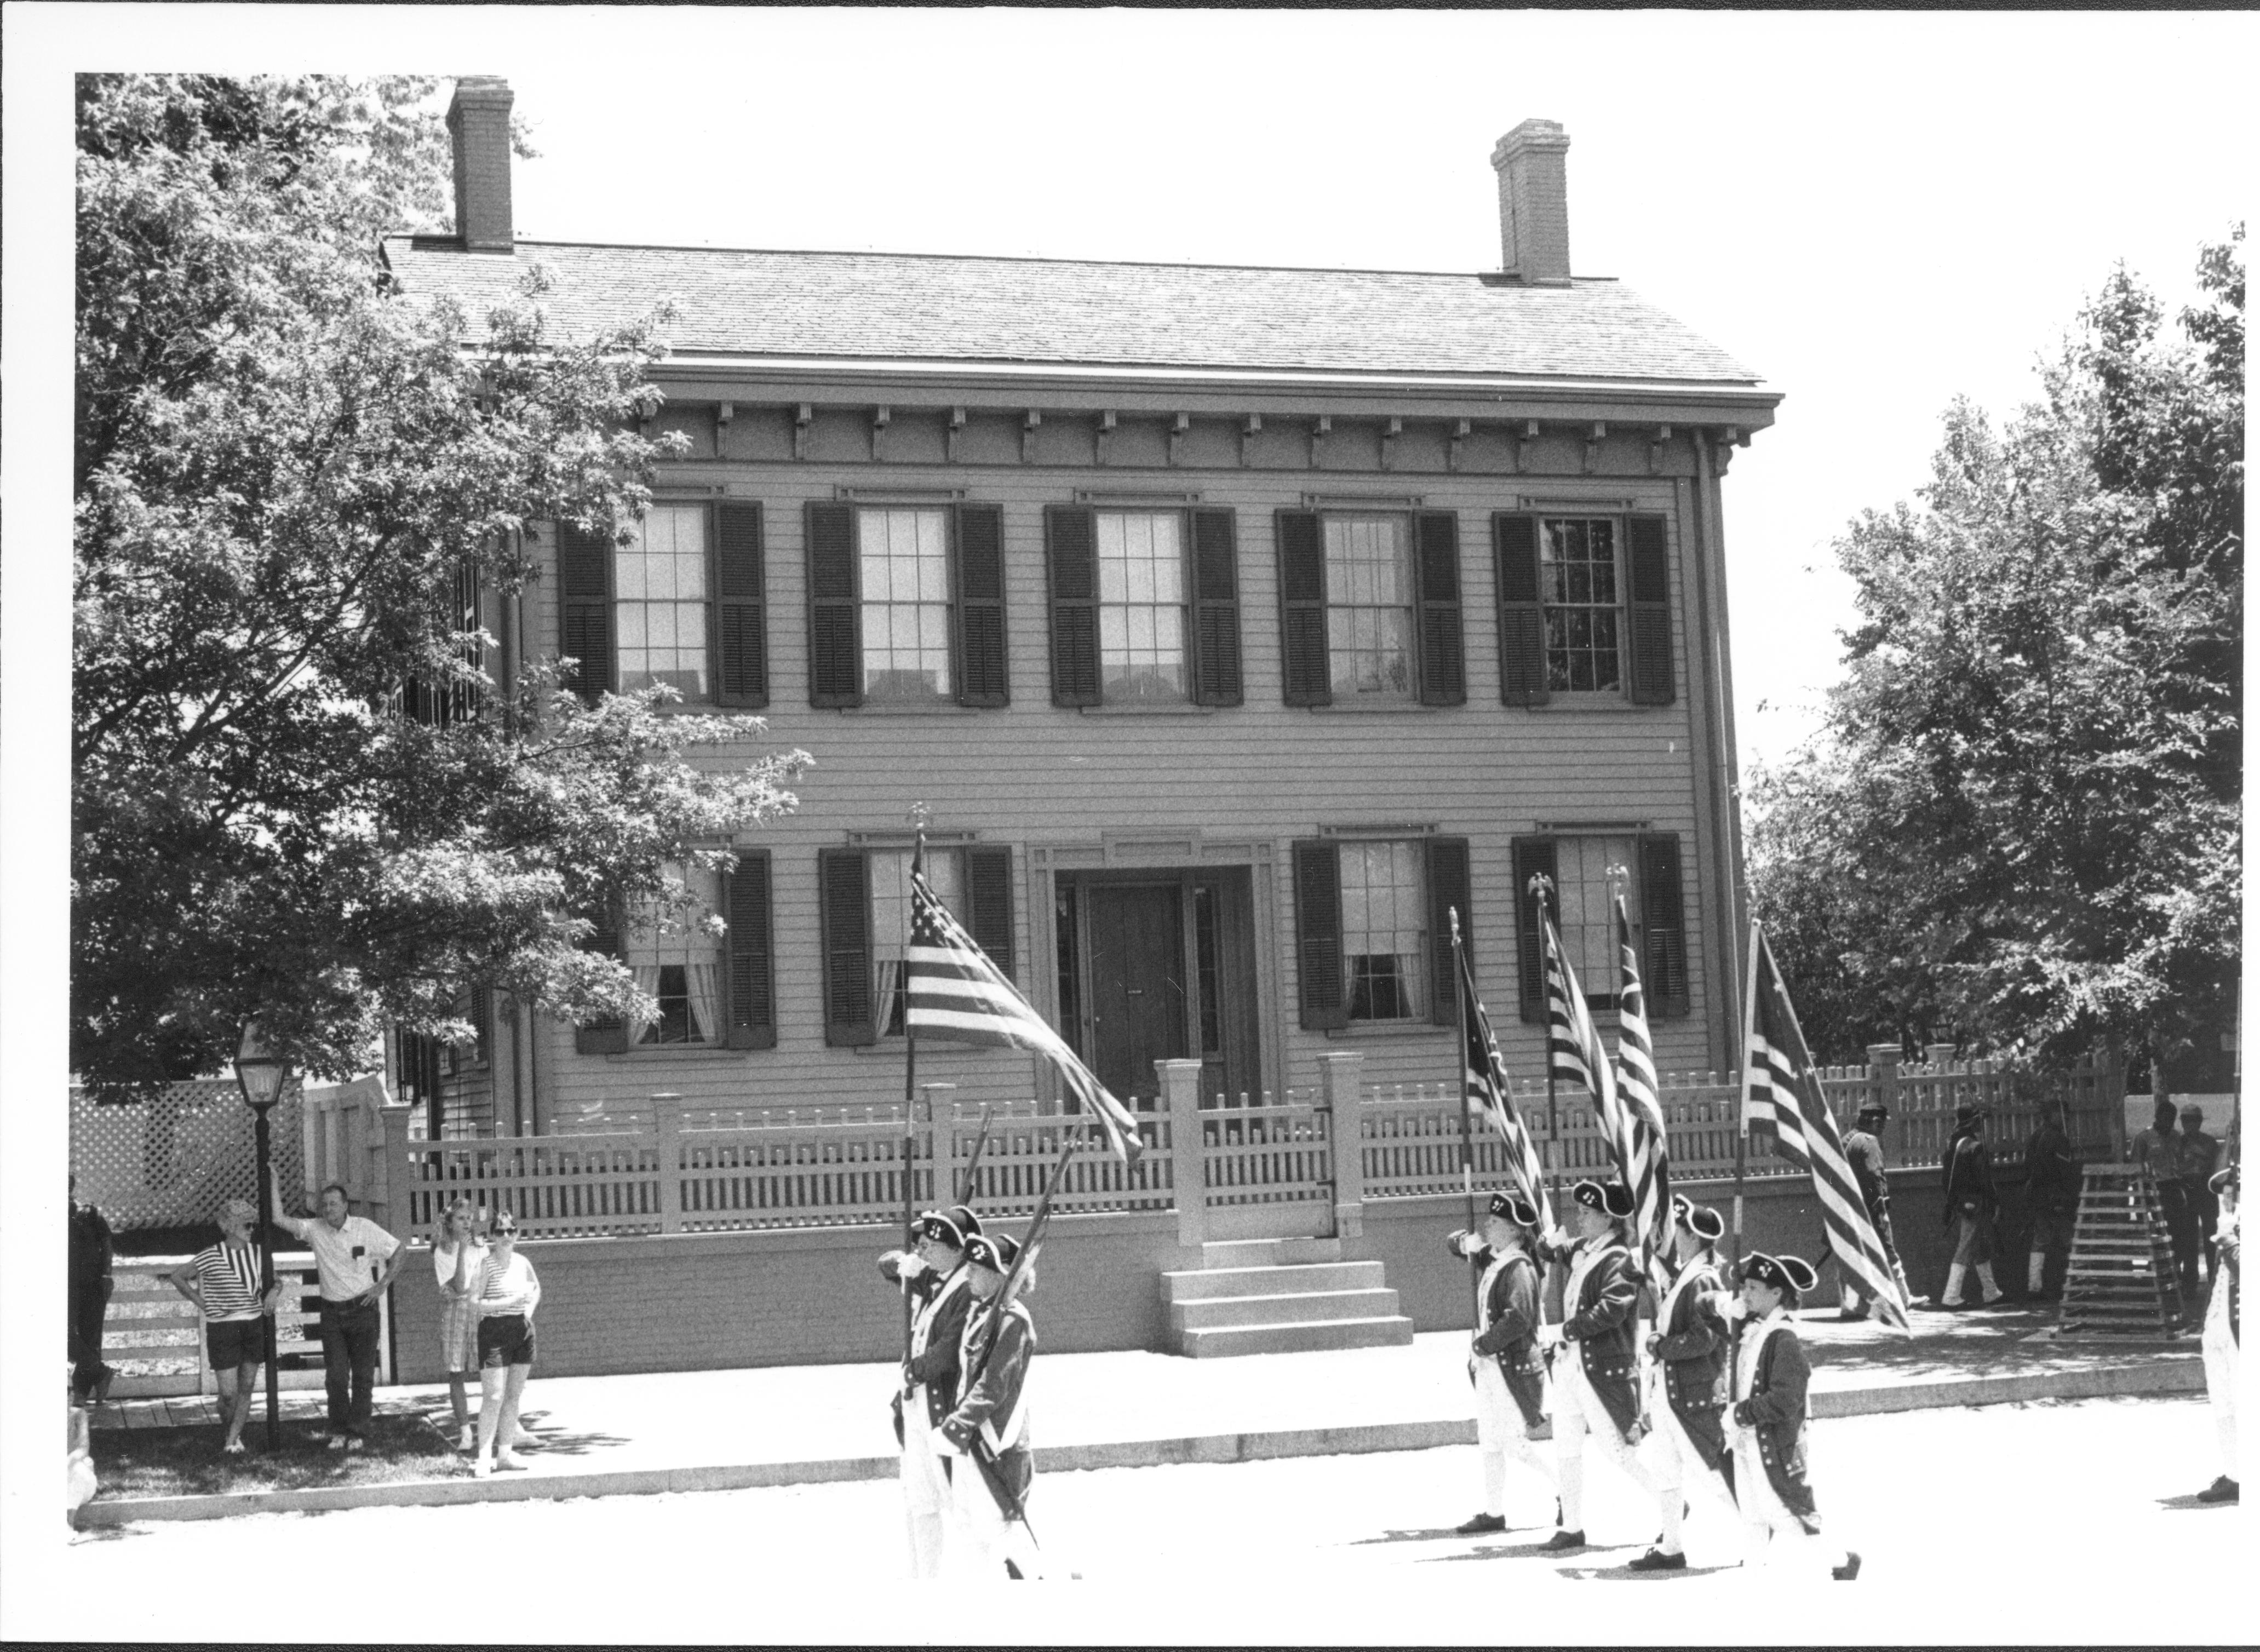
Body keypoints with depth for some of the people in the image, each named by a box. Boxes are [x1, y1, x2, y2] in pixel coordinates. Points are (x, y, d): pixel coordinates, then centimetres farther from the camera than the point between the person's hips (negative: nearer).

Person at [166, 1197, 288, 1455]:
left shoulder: (258, 1253, 4)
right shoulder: (211, 1256, -10)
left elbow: (276, 1279, 20)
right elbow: (177, 1277, -1)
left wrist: (274, 1291, -1)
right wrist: (200, 1302, -3)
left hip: (255, 1325, 4)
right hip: (222, 1328, -4)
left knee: (247, 1388, 7)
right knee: (228, 1393, -5)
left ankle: (233, 1440, 18)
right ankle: (231, 1430, 24)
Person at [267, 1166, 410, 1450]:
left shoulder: (365, 1229, -5)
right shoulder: (314, 1229, 1)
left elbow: (398, 1253, 2)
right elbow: (279, 1219, -6)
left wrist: (382, 1286, -3)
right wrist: (274, 1185, -9)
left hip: (362, 1309, -2)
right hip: (332, 1313, 2)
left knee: (363, 1376, 1)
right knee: (335, 1376, 0)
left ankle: (358, 1432, 8)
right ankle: (339, 1431, 11)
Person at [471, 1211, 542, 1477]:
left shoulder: (522, 1263, 6)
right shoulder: (486, 1265, -10)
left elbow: (537, 1288, 26)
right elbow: (475, 1303, -17)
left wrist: (530, 1309, 7)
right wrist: (511, 1302, -21)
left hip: (522, 1332, 6)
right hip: (494, 1332, -6)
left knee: (514, 1396, 9)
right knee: (494, 1397, -10)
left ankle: (505, 1453, 17)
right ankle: (482, 1457, -7)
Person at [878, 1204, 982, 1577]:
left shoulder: (969, 1292, -18)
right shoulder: (929, 1280, 8)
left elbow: (949, 1354, -24)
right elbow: (887, 1264, 24)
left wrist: (914, 1369, -7)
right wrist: (904, 1264, 0)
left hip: (947, 1410, -9)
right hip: (916, 1406, 9)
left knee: (956, 1502, -3)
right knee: (919, 1504, 17)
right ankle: (924, 1579, 28)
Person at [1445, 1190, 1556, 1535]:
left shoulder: (1519, 1267, -16)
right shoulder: (1492, 1260, 9)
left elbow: (1518, 1318, -27)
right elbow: (1452, 1245, 22)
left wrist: (1483, 1345, -18)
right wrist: (1466, 1242, -1)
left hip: (1514, 1367, -9)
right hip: (1489, 1366, 9)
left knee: (1516, 1444, -5)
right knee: (1490, 1443, 12)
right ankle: (1494, 1513, 18)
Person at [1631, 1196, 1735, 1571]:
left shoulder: (1703, 1281, -17)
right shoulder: (1681, 1276, 12)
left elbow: (1704, 1338, -23)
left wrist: (1662, 1347, -15)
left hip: (1694, 1393, -10)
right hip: (1667, 1389, 10)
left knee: (1711, 1469, -3)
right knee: (1667, 1470, 14)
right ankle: (1671, 1547, 22)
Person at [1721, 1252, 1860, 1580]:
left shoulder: (1784, 1340, -19)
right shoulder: (1748, 1329, 5)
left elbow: (1784, 1402, -24)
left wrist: (1740, 1414, -18)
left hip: (1774, 1445, -8)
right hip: (1747, 1441, 8)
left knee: (1786, 1513, 1)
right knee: (1753, 1518, 14)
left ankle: (1841, 1560, 17)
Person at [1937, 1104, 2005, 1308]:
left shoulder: (1952, 1145, 8)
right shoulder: (1976, 1147, -16)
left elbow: (1948, 1178, 12)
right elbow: (1984, 1181, -16)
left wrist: (1951, 1202, 17)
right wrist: (1991, 1207, -10)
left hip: (1957, 1205, 8)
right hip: (1974, 1205, -8)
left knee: (1982, 1251, 19)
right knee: (1965, 1251, -4)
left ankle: (1991, 1293, 29)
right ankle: (1950, 1297, -6)